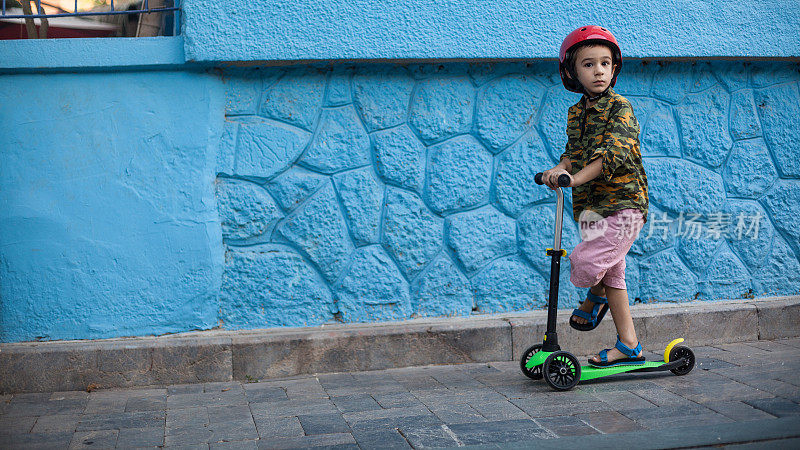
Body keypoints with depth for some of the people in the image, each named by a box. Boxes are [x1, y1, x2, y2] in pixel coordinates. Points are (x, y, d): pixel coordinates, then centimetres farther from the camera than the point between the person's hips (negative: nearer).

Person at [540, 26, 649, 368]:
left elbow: (615, 153, -24)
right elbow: (574, 153, 11)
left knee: (586, 262, -18)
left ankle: (595, 296, 18)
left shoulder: (620, 107, -10)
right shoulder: (576, 113, 11)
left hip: (623, 203, -7)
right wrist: (559, 169, -12)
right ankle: (629, 346, 22)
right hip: (591, 207, 7)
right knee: (612, 274, 11)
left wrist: (576, 178, -33)